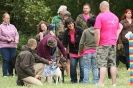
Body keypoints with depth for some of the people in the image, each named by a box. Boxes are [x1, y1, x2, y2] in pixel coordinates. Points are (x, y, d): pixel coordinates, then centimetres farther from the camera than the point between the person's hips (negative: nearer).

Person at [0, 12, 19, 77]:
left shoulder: (12, 26, 16)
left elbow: (17, 34, 11)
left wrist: (16, 40, -9)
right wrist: (7, 39, -12)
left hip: (13, 46, 4)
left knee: (12, 60, 2)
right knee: (6, 60, -9)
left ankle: (11, 73, 11)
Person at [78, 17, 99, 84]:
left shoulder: (85, 31, -5)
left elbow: (81, 43, -2)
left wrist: (80, 51, 10)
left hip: (87, 52, -1)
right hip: (95, 51, 1)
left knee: (86, 68, 4)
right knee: (95, 68, 8)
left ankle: (85, 81, 2)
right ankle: (96, 81, 8)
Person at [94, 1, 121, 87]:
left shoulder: (100, 16, -9)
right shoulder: (115, 17, 12)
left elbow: (97, 31, -14)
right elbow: (118, 30, 19)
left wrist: (97, 43, -8)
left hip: (103, 44, -5)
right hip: (113, 44, 5)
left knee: (102, 64, -5)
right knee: (113, 64, 7)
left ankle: (101, 83, -8)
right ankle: (114, 83, 7)